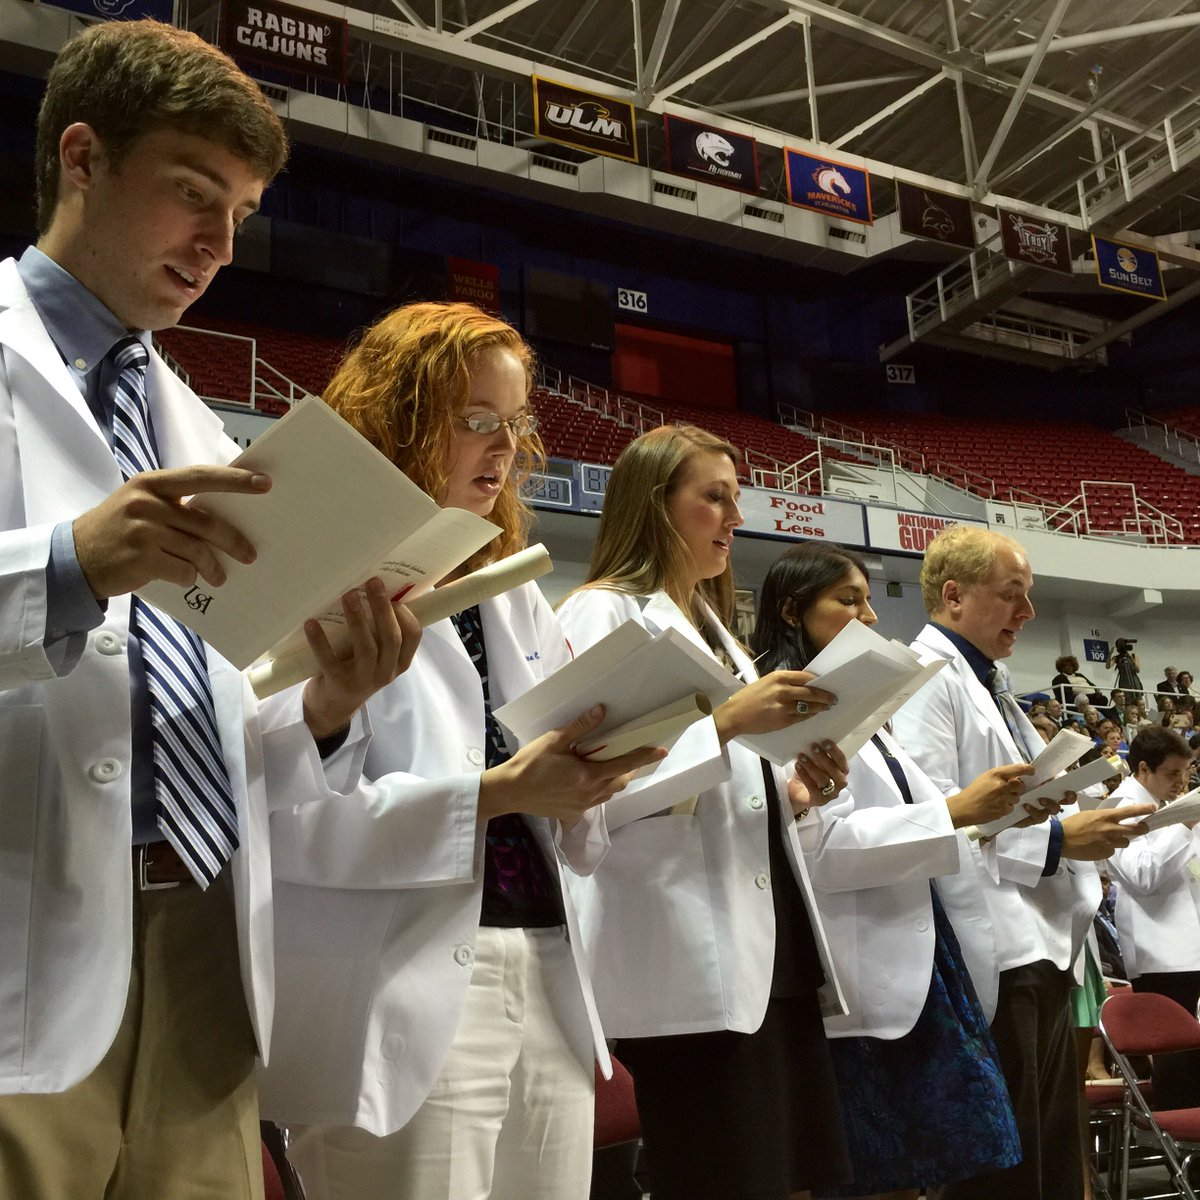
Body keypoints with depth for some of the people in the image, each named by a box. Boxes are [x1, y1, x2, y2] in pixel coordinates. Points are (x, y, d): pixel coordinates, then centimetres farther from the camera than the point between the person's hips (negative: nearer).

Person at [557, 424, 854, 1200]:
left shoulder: (711, 622, 21)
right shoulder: (603, 614, -5)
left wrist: (794, 794, 4)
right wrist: (726, 721, -21)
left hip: (771, 942, 8)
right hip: (691, 961, -8)